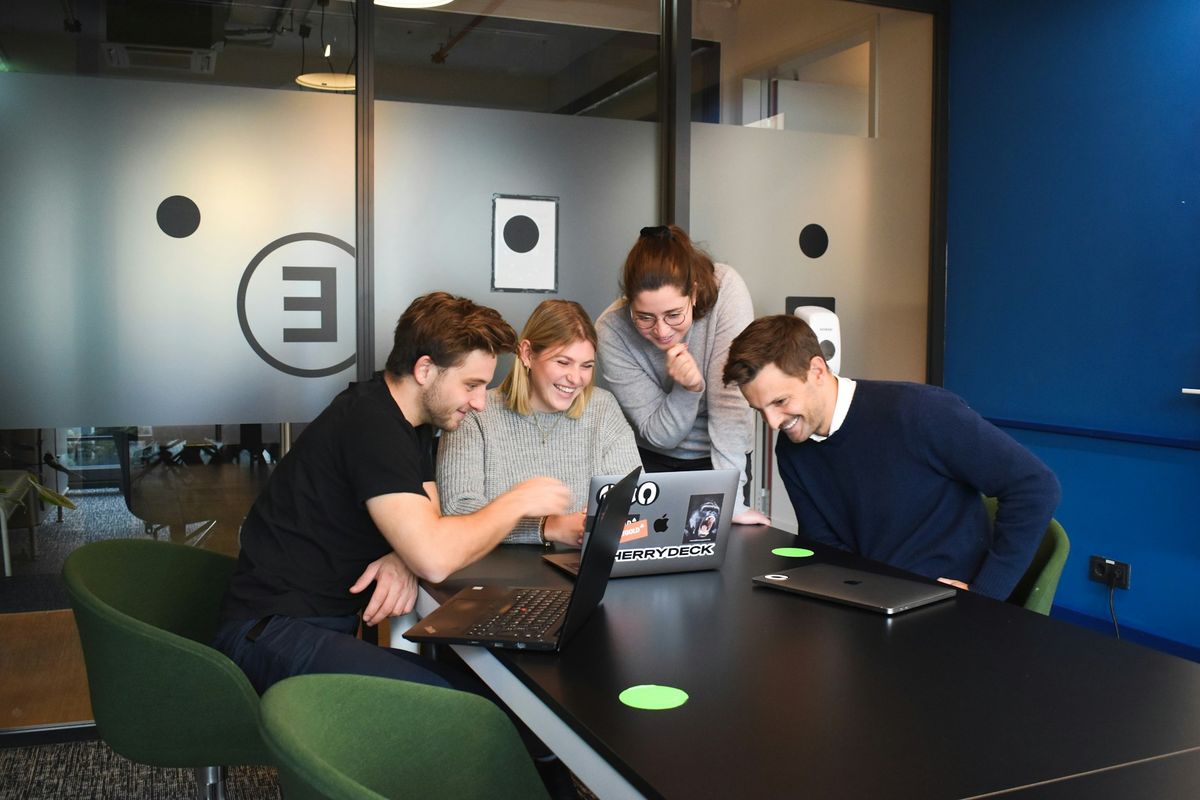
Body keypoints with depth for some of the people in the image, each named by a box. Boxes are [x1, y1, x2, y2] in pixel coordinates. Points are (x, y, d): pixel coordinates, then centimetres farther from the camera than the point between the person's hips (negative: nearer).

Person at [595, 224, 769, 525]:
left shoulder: (726, 290, -26)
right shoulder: (611, 331, -23)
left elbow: (731, 399, -29)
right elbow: (658, 435, -17)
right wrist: (688, 388, -35)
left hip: (719, 456, 0)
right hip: (653, 461, 0)